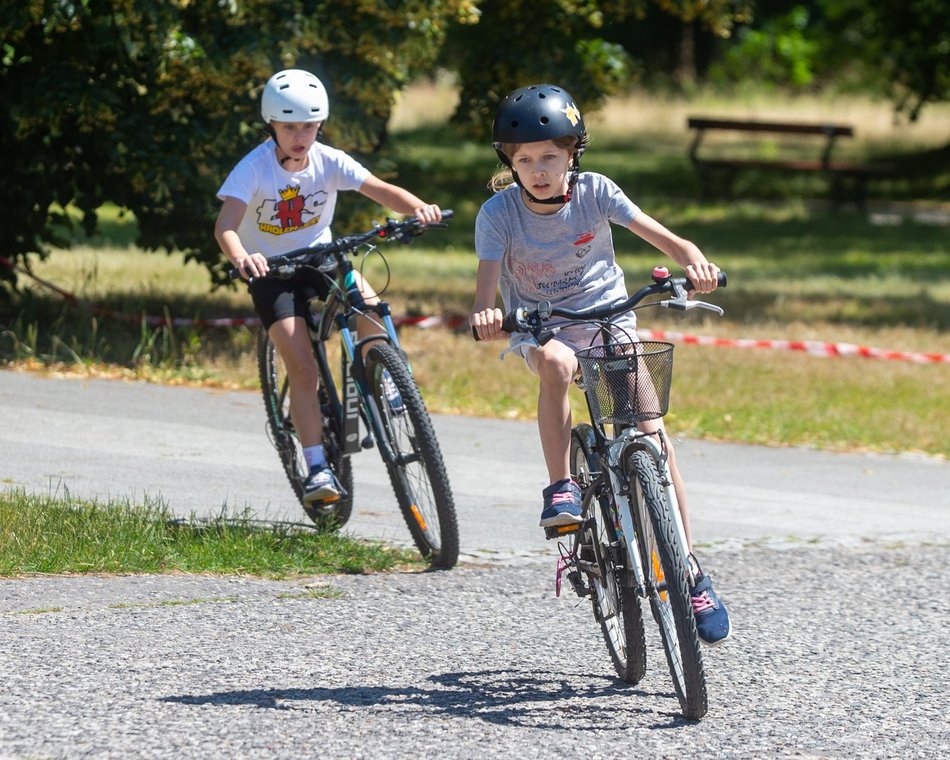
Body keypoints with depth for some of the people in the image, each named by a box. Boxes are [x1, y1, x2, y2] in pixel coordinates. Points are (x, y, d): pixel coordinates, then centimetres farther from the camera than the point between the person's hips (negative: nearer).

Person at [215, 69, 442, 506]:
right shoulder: (255, 168, -21)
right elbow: (226, 227, -33)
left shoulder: (328, 161, -12)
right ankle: (317, 469, -11)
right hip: (272, 270, -2)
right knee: (302, 368, -15)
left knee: (368, 302, -29)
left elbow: (380, 190, -22)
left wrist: (418, 208, -43)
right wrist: (241, 258, -55)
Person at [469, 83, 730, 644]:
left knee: (651, 432, -14)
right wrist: (486, 314, -49)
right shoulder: (499, 212, -15)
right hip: (540, 327, -1)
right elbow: (488, 278, -26)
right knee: (555, 361, -39)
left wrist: (694, 261, -40)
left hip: (609, 319, 1)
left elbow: (658, 234, -19)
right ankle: (561, 488, -27)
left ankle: (691, 573, -7)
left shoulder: (594, 192, -12)